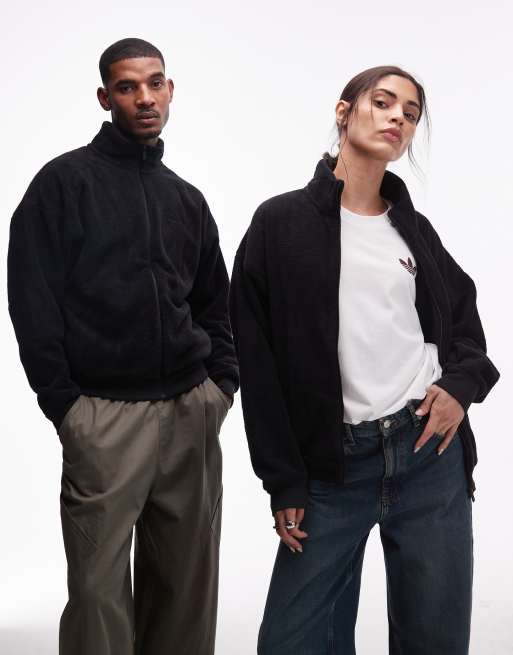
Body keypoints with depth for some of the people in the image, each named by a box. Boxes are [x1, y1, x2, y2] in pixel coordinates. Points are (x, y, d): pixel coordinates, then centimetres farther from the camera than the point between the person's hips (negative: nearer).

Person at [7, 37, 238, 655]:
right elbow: (33, 301, -5)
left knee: (188, 578, 10)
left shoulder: (187, 199, 15)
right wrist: (62, 401, -10)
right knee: (99, 584, 0)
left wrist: (223, 381, 6)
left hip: (193, 411, 5)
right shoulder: (65, 181, -1)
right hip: (105, 413, -5)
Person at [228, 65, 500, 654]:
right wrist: (283, 480, -5)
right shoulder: (281, 223, -1)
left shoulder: (414, 227, 11)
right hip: (332, 464, -2)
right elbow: (257, 362, -3)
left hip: (431, 451, 3)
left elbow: (463, 313, 24)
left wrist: (463, 384, 2)